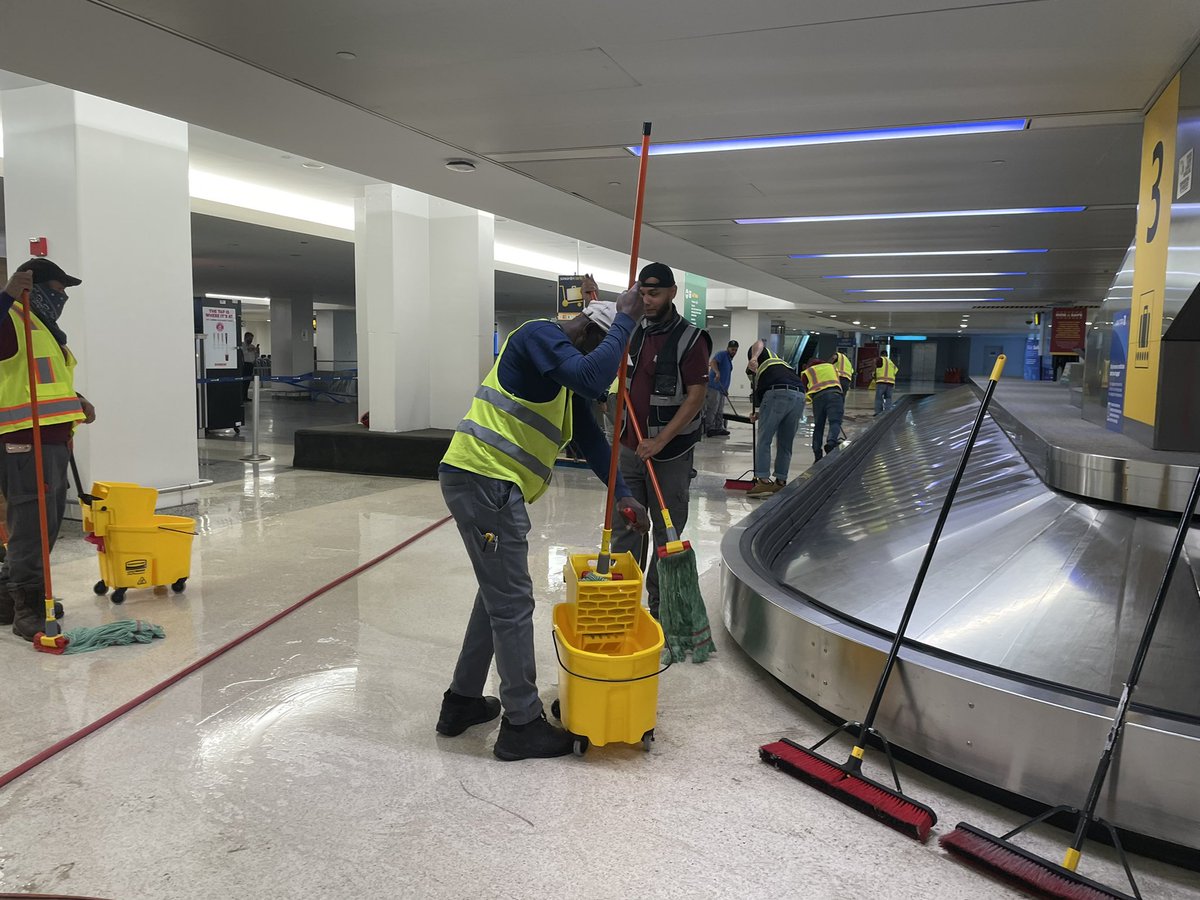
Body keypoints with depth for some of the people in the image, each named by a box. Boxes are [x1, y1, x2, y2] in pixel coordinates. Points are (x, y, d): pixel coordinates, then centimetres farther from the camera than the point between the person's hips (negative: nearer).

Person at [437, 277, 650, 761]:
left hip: (491, 484, 11)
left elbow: (591, 438, 19)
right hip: (483, 479, -11)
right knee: (513, 603, -3)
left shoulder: (565, 375, 21)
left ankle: (462, 701, 31)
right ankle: (522, 725, 9)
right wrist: (624, 320, -15)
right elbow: (591, 377, -28)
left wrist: (623, 495, 12)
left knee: (497, 594, 19)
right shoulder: (541, 334, -10)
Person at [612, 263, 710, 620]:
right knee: (624, 528, 8)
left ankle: (660, 607, 14)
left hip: (670, 454, -5)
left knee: (666, 533, 4)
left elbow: (696, 397, -14)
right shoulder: (634, 332, 8)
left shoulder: (690, 339, -10)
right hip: (629, 446, 6)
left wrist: (660, 441, -21)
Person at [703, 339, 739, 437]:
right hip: (714, 387, -10)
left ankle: (719, 428, 19)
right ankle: (709, 429, -6)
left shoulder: (729, 359, 22)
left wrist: (726, 389, 24)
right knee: (712, 409, -9)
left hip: (722, 388, 10)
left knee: (720, 411, 13)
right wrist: (717, 372, -43)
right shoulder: (722, 354, -6)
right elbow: (713, 362, -25)